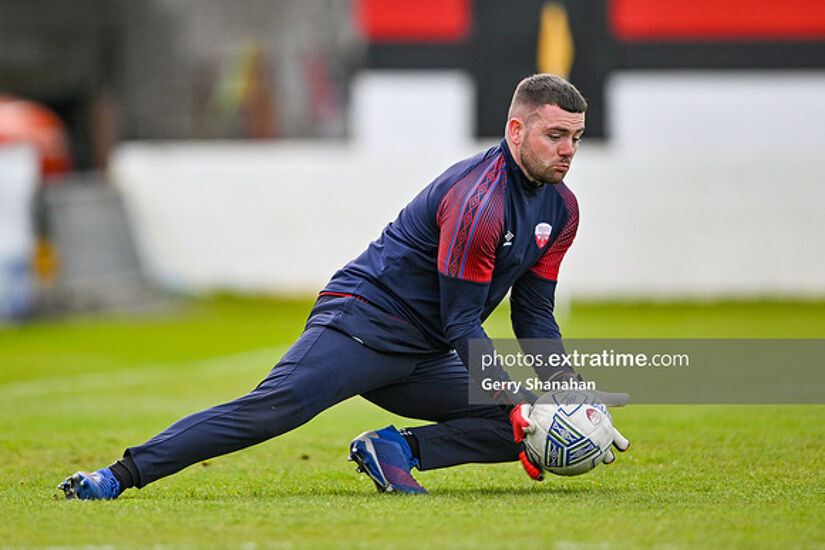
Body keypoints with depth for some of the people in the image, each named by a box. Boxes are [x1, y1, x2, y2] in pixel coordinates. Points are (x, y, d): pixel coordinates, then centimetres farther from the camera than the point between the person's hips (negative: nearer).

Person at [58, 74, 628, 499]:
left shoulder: (560, 209, 6)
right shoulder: (476, 200, -21)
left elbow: (534, 314, 13)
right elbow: (460, 322, -19)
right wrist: (518, 400, -23)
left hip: (424, 358, 8)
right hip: (363, 320, -8)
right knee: (272, 407, -27)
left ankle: (399, 450, -11)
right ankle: (124, 473, -30)